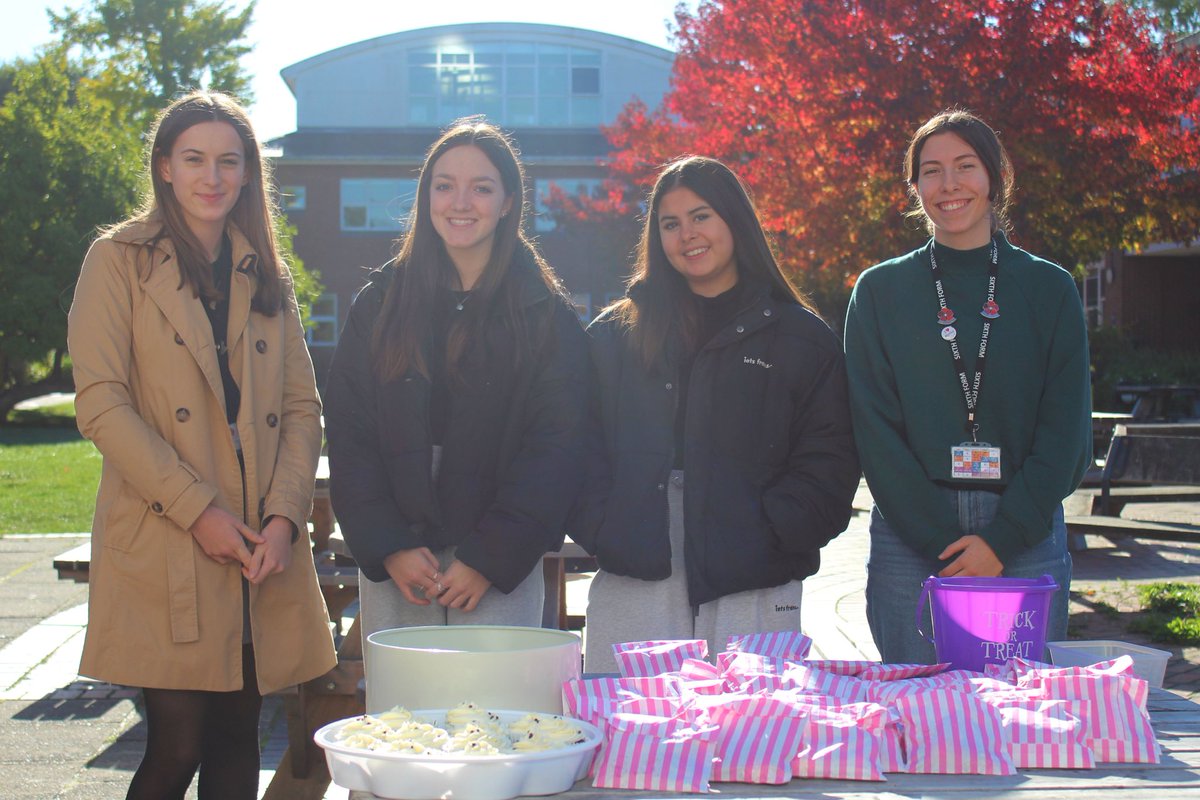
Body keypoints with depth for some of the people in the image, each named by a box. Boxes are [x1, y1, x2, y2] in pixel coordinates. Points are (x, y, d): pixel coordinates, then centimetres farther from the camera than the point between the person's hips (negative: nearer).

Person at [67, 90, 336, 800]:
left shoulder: (267, 276, 17)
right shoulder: (120, 261, 3)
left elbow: (303, 407, 11)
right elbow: (101, 404, -7)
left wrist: (285, 515, -5)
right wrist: (197, 509, -13)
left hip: (263, 551, 4)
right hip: (163, 552, -4)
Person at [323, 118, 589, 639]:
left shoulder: (546, 315, 2)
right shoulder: (380, 304, 8)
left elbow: (555, 448, -3)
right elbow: (348, 436, 4)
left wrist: (489, 557, -10)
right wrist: (389, 547, -7)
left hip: (501, 574, -2)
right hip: (391, 571, 2)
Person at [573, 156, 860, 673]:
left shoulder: (801, 338, 9)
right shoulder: (614, 335, 14)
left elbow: (828, 463, 3)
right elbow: (583, 451, 9)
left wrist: (768, 536, -10)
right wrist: (601, 533, -7)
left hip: (753, 595, -1)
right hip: (631, 588, 1)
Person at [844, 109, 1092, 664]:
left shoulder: (1049, 289, 7)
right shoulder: (881, 290, 7)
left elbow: (1066, 429, 1)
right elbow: (875, 427, -1)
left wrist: (1003, 539, -10)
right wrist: (943, 541, -11)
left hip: (1026, 536, 1)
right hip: (910, 540, 0)